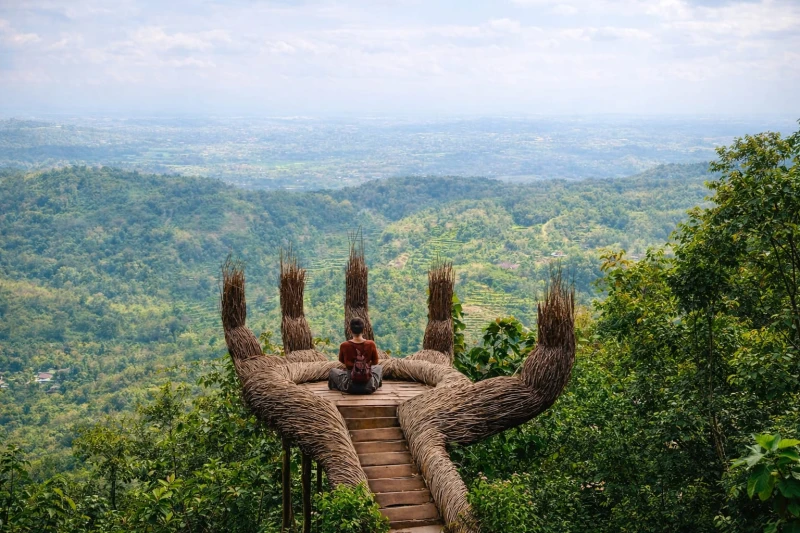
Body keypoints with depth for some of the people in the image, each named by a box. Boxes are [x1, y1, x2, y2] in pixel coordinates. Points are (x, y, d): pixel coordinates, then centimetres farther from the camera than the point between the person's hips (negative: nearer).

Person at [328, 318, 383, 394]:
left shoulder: (344, 346, -14)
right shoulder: (371, 345, -13)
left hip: (350, 387, -1)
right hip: (369, 387, 1)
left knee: (333, 371, 30)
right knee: (379, 367, 34)